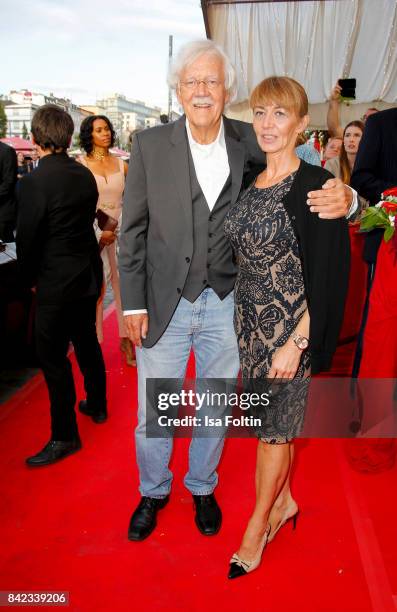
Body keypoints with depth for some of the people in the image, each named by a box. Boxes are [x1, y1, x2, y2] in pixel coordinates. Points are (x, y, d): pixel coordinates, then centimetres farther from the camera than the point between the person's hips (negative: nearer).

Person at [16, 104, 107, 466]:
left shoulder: (33, 183, -19)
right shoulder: (85, 175, 1)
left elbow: (27, 239, -14)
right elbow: (87, 222, 8)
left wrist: (30, 279, 3)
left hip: (56, 282, -7)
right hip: (88, 274, 8)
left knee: (53, 358, 4)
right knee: (87, 342, 22)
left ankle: (65, 436, 15)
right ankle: (97, 406, 41)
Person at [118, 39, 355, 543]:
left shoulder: (248, 143, -4)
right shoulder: (149, 145, -6)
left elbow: (301, 182, -2)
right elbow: (132, 230, -3)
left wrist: (343, 196, -27)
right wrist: (133, 304, -5)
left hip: (225, 307, 1)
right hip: (163, 304, 0)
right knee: (153, 414, 13)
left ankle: (202, 486, 45)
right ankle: (153, 491, 41)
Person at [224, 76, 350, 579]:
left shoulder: (315, 185, -14)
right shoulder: (249, 184, 7)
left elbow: (326, 276, -17)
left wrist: (296, 344, -19)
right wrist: (242, 313, 10)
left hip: (290, 326, -6)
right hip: (249, 319, 6)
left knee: (274, 423, 8)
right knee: (268, 418, 18)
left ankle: (258, 525, 29)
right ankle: (283, 500, 41)